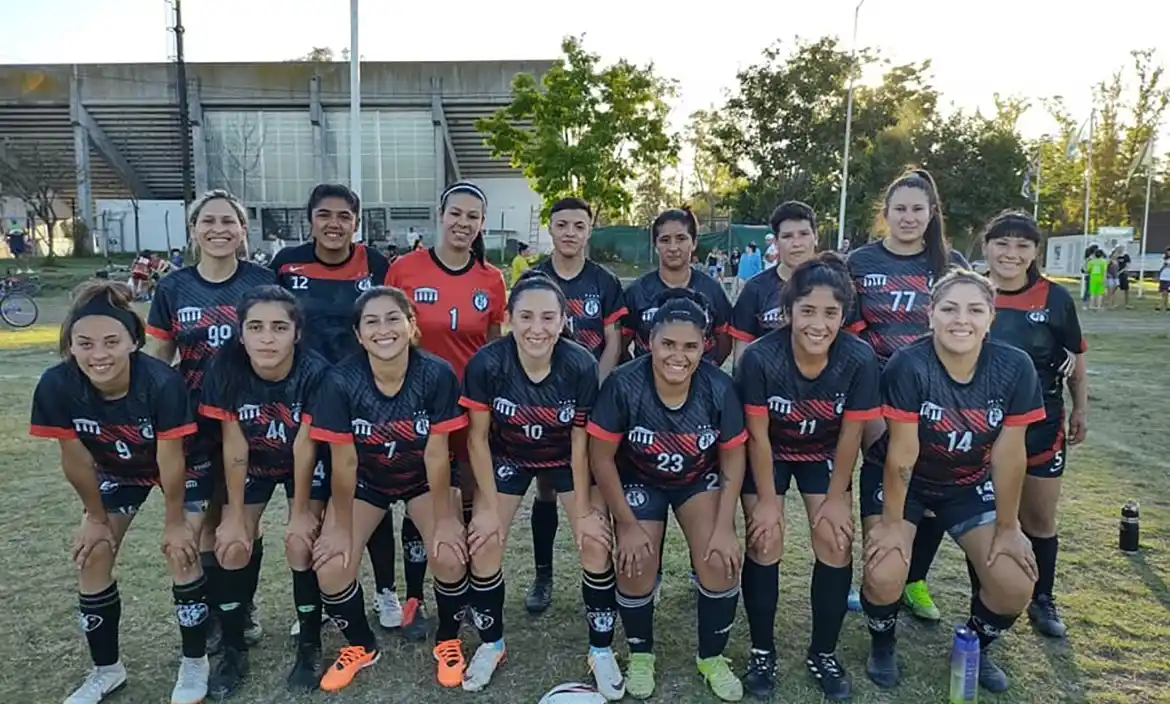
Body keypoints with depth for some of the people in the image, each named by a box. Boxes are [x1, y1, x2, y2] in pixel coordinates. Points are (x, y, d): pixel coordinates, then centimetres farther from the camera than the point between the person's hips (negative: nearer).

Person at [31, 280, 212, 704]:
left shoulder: (162, 383, -39)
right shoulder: (56, 386, -29)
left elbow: (170, 460, -26)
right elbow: (75, 460, -14)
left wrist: (175, 521, -14)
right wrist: (97, 517, -3)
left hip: (183, 468, -4)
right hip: (116, 471, 4)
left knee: (181, 553, -10)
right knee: (92, 555, 1)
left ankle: (195, 662, 12)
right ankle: (106, 669, 22)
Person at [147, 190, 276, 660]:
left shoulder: (262, 282, -4)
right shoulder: (173, 288, 0)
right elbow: (157, 358, 6)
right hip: (196, 420, 1)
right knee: (208, 520, 8)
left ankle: (244, 609, 28)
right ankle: (213, 614, 26)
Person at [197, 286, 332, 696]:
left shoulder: (315, 372, -33)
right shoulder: (225, 369, -26)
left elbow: (304, 448, -23)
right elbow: (234, 446, -17)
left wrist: (301, 512, -14)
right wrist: (235, 514, -11)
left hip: (306, 466, -2)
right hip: (252, 464, 3)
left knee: (301, 545, -13)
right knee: (232, 546, -5)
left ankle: (310, 646, 8)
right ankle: (234, 650, 16)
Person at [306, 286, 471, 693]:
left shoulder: (436, 374, -28)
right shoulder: (341, 381, -26)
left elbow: (436, 454, -20)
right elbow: (344, 462, -18)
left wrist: (445, 519, -14)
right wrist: (342, 528, -10)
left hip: (422, 478, -1)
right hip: (365, 480, 1)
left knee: (450, 555, -20)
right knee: (331, 565, -14)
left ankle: (447, 641, 13)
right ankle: (361, 646, 18)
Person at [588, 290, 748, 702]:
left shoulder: (719, 388, -23)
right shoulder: (623, 385, -29)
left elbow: (732, 458, -10)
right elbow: (601, 457, -18)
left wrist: (724, 527, -13)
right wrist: (627, 523, -14)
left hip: (700, 480, 1)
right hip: (639, 481, -1)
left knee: (721, 560, -15)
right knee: (636, 565, -15)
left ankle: (712, 658, 13)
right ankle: (640, 655, 17)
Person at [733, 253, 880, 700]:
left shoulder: (860, 359, -28)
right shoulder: (760, 357, -33)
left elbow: (850, 435, -14)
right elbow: (758, 435, -20)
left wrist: (836, 498, -7)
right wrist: (766, 500, -13)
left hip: (823, 454, 2)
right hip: (769, 453, -2)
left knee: (836, 543, -4)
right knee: (765, 543, -7)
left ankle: (823, 654, 16)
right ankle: (762, 652, 13)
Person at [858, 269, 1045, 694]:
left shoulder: (1015, 368, -19)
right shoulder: (908, 366, -30)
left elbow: (1009, 455, -12)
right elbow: (902, 453, -24)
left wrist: (1007, 527, -4)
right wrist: (892, 522, -15)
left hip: (969, 483, 3)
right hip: (899, 479, -3)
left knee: (1016, 587, -7)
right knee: (885, 575, -21)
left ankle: (976, 647, 26)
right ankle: (882, 646, 14)